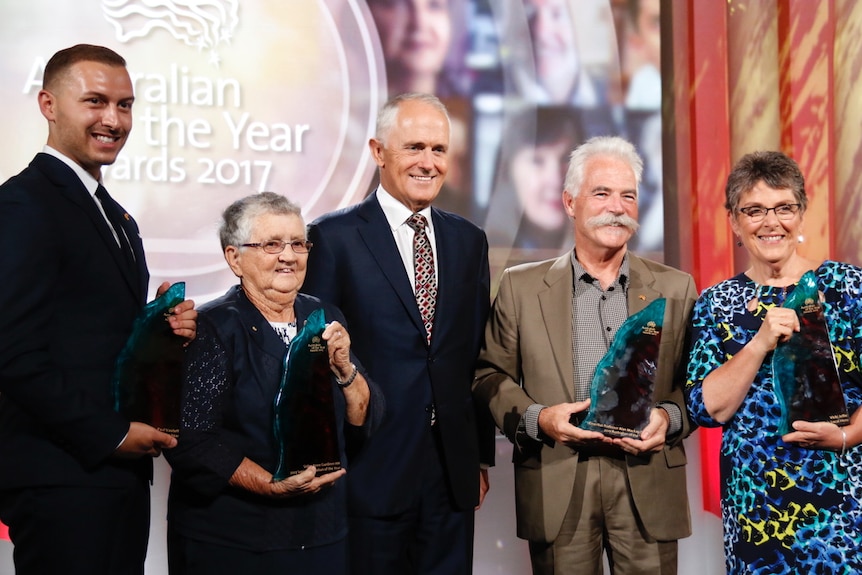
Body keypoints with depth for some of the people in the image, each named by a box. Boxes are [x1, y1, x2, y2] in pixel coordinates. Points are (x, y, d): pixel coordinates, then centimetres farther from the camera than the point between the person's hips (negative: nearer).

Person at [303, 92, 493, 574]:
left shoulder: (469, 241, 10)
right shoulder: (334, 238, -5)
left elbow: (478, 357, 12)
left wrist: (482, 457, 11)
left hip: (453, 474, 4)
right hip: (371, 473, -4)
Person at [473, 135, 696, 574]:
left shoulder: (676, 288, 8)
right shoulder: (520, 286, 5)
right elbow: (490, 375, 6)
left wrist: (669, 418, -10)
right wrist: (536, 418, -10)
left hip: (648, 484, 1)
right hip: (556, 485, -1)